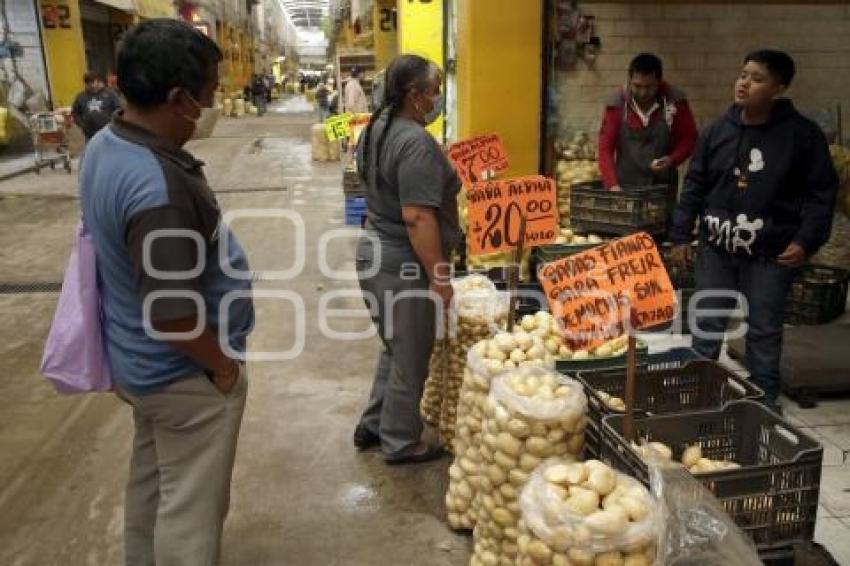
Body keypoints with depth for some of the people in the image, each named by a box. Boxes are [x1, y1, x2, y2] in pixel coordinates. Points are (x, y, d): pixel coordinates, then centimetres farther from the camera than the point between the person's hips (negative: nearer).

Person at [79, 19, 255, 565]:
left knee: (151, 480, 28)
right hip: (185, 375, -10)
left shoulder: (105, 145, -3)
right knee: (190, 507, 9)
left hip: (141, 361, 10)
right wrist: (225, 366, -14)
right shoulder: (159, 188, -33)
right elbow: (172, 315, -29)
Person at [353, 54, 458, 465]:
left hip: (374, 250, 10)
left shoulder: (377, 128, 8)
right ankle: (400, 443, 23)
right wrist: (439, 276, -21)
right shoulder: (416, 142, -22)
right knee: (410, 357, 7)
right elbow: (417, 217, -26)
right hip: (403, 264, -9)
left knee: (395, 347, 23)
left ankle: (372, 425, 36)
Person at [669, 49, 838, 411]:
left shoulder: (803, 134, -6)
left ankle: (763, 402, 22)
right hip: (716, 247, 3)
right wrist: (681, 235, 3)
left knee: (763, 331, 7)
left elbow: (822, 192, -1)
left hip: (771, 253, -3)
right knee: (706, 325, 10)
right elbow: (695, 185, 7)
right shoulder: (719, 130, 2)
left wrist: (807, 241, -10)